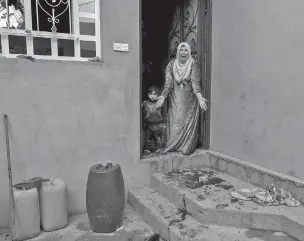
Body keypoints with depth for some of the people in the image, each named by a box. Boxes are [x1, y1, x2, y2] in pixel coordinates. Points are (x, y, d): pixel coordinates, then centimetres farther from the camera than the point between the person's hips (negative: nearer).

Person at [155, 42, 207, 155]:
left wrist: (200, 97, -30)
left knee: (188, 122, 0)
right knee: (174, 121, 2)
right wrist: (163, 96, -18)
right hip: (175, 99, 1)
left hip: (189, 99, -1)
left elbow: (195, 82, -15)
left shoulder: (193, 65, -5)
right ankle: (173, 146, 13)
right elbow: (168, 82, -5)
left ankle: (187, 147, 11)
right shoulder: (171, 64, 1)